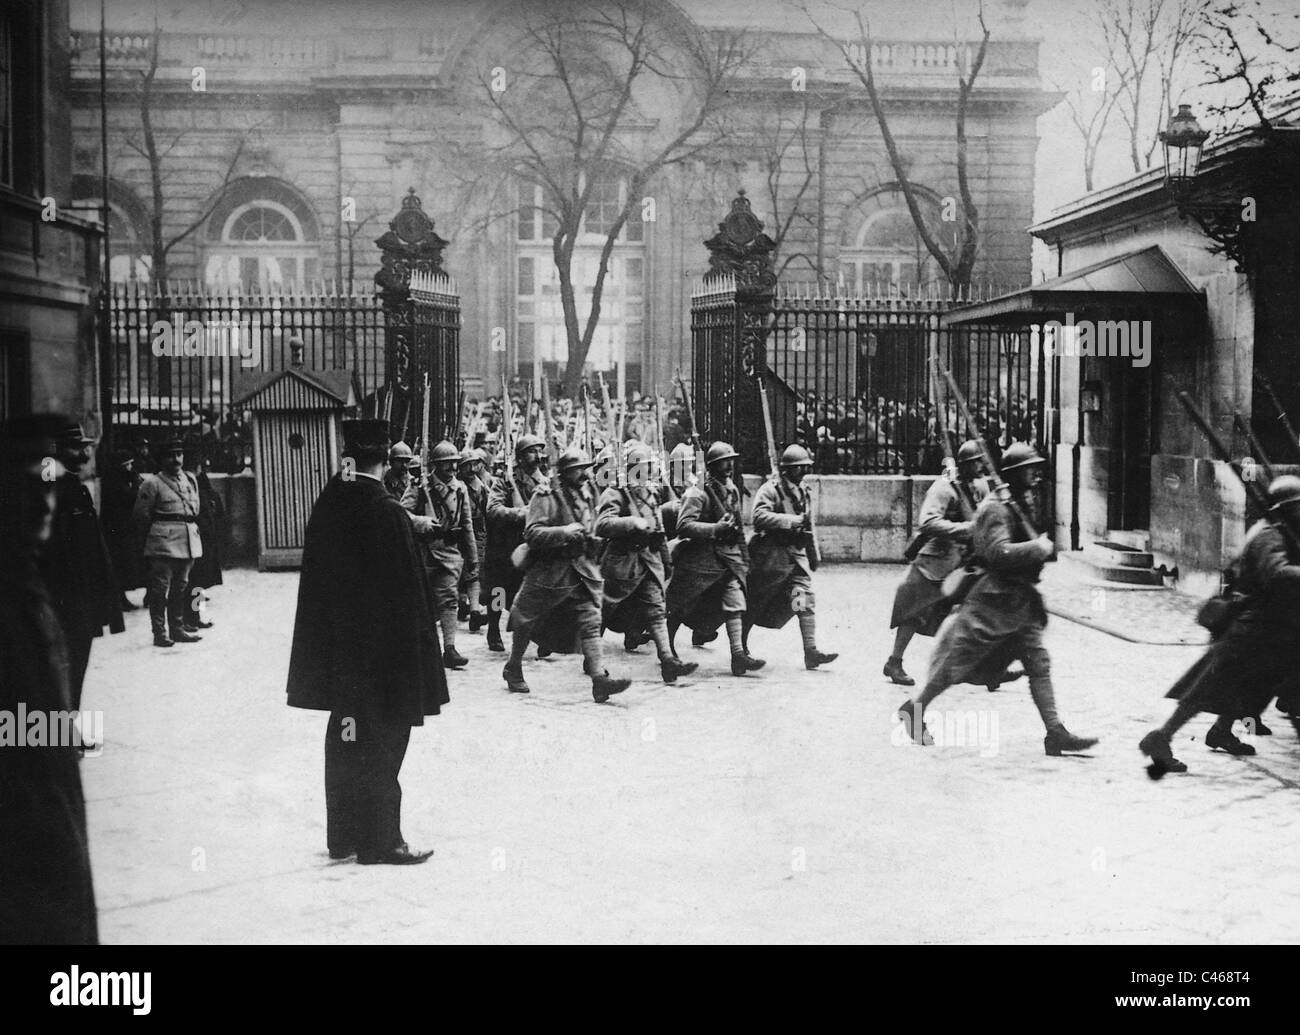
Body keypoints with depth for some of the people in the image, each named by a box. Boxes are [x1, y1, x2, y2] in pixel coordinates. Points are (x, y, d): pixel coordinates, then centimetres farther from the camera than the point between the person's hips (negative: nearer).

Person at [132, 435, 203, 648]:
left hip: (189, 541, 6)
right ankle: (159, 633, -2)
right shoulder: (153, 483, -6)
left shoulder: (191, 481, 14)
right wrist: (154, 534, 4)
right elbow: (141, 515, -3)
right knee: (160, 588, -5)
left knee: (180, 587, 12)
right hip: (163, 543, -6)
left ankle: (177, 629, 19)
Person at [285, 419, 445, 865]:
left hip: (335, 644, 7)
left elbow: (317, 577, 8)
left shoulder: (327, 505, 1)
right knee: (381, 743, 4)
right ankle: (379, 841, 11)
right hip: (384, 645, -7)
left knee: (345, 739, 16)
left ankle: (343, 836, 25)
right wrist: (420, 641, -9)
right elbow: (408, 589, -17)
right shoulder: (388, 514, -19)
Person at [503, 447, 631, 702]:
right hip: (549, 572, -5)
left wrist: (590, 537, 12)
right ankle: (513, 669, 30)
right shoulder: (546, 496, -12)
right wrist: (565, 532, -27)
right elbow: (532, 533, -21)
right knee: (527, 621, 9)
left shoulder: (587, 494, 10)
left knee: (590, 622, -8)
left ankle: (600, 678, -16)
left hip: (583, 570, 5)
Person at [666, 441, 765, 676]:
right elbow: (684, 526, -25)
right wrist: (716, 528, -29)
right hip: (700, 557, -6)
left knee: (734, 602, -9)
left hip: (728, 556, 6)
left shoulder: (732, 490, 11)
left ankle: (738, 653, -15)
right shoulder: (697, 493, -14)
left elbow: (739, 527, 21)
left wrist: (744, 558, 20)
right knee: (678, 606, 7)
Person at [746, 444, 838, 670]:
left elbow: (808, 526, 25)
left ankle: (811, 651, -10)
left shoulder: (803, 493, 14)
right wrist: (794, 520, -28)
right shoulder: (770, 489, -11)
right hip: (771, 555, -6)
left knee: (806, 600, -7)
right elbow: (760, 517, -27)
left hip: (796, 554, 6)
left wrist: (813, 555, 26)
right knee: (755, 602, 6)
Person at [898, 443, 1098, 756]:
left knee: (1040, 665, 2)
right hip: (993, 600, -9)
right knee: (959, 662, 0)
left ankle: (1055, 732, 2)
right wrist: (1039, 548, -21)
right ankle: (914, 709, 16)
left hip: (1020, 601, 9)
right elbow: (998, 552, -28)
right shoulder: (996, 508, -16)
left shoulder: (1024, 504, 13)